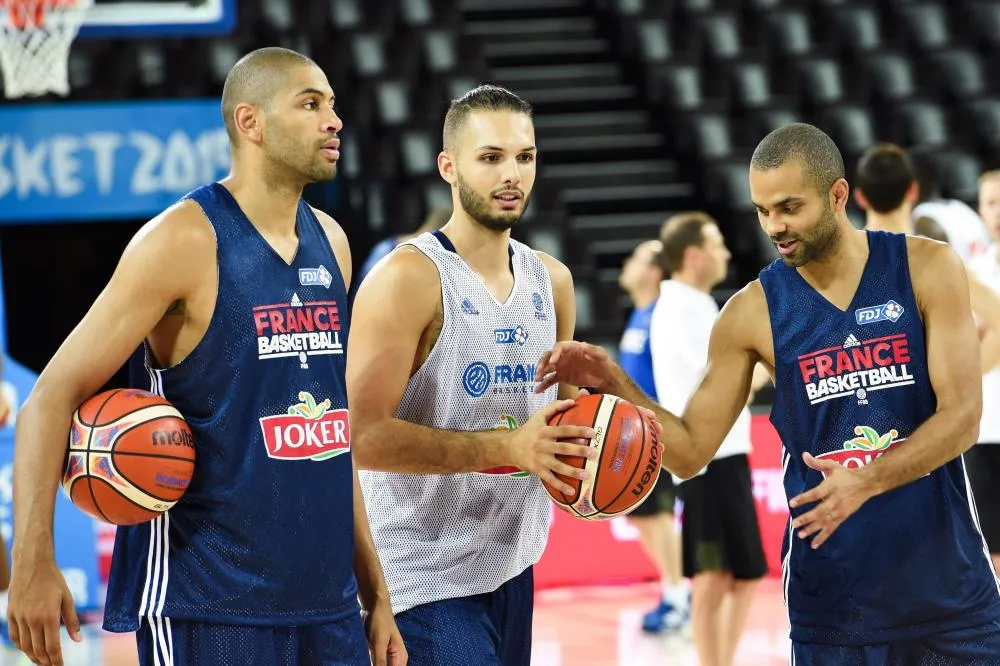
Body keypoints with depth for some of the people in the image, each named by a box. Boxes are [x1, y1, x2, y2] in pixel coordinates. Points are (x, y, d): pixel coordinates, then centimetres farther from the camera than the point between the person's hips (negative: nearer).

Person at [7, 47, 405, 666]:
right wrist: (33, 563, -24)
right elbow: (53, 395, -12)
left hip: (327, 603, 7)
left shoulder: (330, 243, 11)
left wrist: (375, 595, 17)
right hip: (206, 608, -6)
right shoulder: (185, 240, -10)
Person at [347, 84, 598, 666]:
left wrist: (581, 447, 0)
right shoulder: (407, 279, -14)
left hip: (511, 567, 8)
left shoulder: (552, 281, 9)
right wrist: (507, 447, -26)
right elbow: (364, 436, -22)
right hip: (425, 577, -7)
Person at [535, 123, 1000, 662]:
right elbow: (690, 451, 1)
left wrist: (867, 480, -26)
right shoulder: (753, 312, -2)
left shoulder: (926, 269, -4)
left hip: (948, 583, 0)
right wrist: (613, 383, -15)